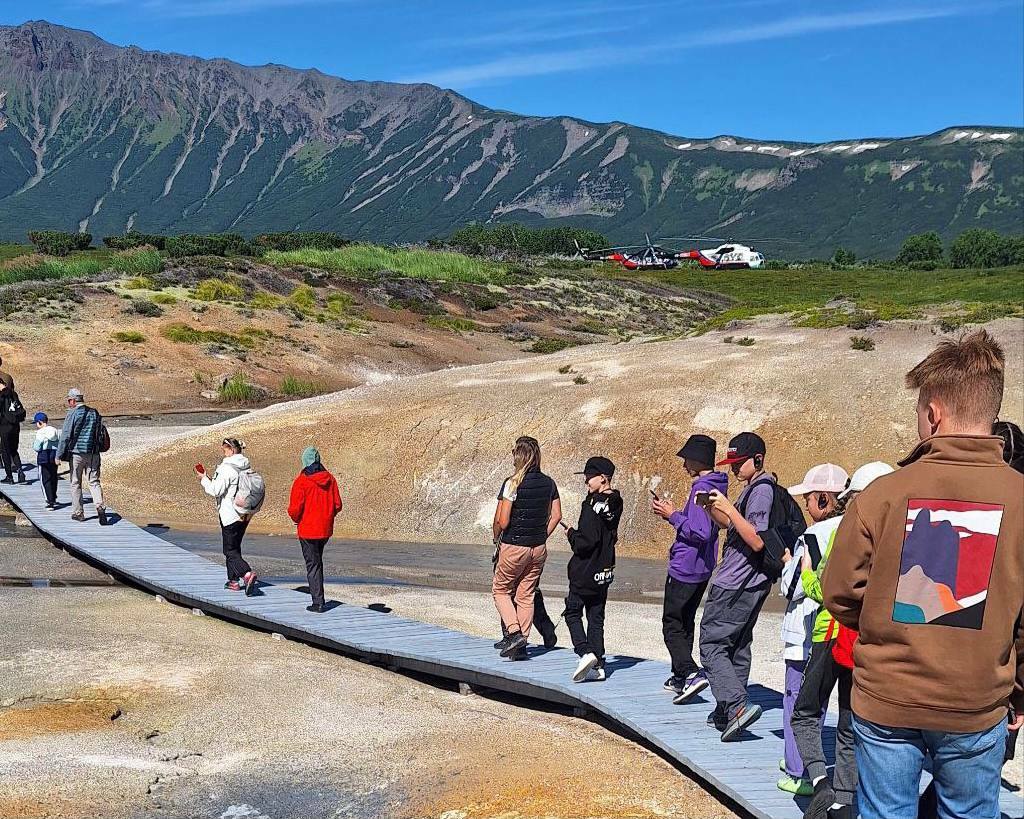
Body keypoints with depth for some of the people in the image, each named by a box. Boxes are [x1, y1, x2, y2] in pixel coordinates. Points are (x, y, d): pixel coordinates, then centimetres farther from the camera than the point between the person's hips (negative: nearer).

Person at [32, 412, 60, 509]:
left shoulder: (40, 432, -12)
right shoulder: (55, 431, 7)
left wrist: (34, 444, 7)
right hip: (54, 457, 6)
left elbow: (37, 447, -13)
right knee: (53, 477, 18)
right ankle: (53, 499, 32)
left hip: (44, 457, -6)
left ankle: (50, 501, -9)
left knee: (45, 479, -2)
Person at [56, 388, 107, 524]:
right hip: (93, 454, 4)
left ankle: (78, 513, 13)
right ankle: (100, 506, -15)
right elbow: (100, 434, 15)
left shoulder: (72, 414, -9)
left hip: (77, 453, -4)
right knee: (94, 482, 6)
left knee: (76, 483, 8)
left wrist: (59, 455, -8)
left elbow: (65, 436, -11)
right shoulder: (95, 413, 9)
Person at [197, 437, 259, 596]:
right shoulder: (246, 466, 8)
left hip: (230, 514, -8)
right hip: (244, 514, 8)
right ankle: (234, 580, 24)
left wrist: (204, 479, -1)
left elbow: (216, 491, -17)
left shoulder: (227, 468, -17)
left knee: (230, 550, -3)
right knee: (235, 547, 19)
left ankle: (247, 573, -22)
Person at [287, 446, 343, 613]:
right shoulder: (330, 479, 1)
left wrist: (297, 520, 5)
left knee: (313, 565, 1)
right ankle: (318, 598, 28)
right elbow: (337, 505, 3)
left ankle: (318, 603, -1)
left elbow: (294, 509, -15)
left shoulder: (302, 481, -14)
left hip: (308, 530, -5)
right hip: (326, 530, 5)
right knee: (317, 561, 21)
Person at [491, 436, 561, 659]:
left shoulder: (512, 483, -16)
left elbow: (502, 521, -17)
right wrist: (542, 537, 14)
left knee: (500, 590, 12)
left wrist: (496, 537, 1)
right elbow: (556, 515, 7)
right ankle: (521, 643, 14)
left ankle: (514, 632, -5)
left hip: (513, 547, -5)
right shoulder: (549, 483, 2)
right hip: (538, 548, 6)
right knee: (526, 595, 13)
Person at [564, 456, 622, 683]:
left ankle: (585, 652, -10)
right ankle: (598, 665, 11)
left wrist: (571, 534, -4)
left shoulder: (592, 505, -19)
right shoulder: (615, 503, 5)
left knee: (573, 612, 6)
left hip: (585, 572, -7)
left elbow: (586, 542, -23)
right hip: (605, 571, 7)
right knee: (596, 617, 12)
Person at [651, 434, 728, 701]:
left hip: (684, 568, -10)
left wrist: (672, 516, -16)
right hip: (703, 568, 10)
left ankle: (691, 673, -15)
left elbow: (700, 532, -26)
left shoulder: (701, 489, -20)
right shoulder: (716, 487, 10)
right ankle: (680, 677, 25)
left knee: (671, 624, -4)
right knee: (686, 622, 18)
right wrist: (672, 512, 10)